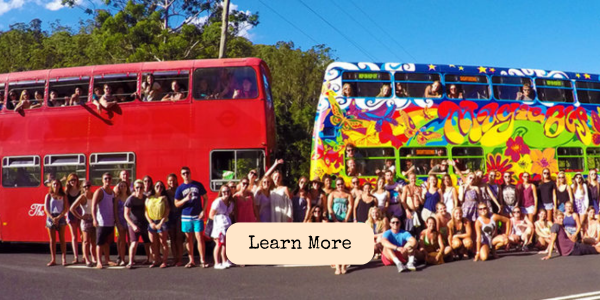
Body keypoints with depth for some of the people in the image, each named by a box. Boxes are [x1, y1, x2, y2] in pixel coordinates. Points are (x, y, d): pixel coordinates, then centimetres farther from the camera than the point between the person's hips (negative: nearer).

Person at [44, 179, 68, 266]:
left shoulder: (63, 196, 7)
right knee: (52, 240, 2)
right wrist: (52, 218, -14)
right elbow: (46, 208, -1)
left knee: (62, 239, 0)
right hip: (51, 217, 0)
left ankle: (64, 259, 0)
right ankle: (53, 259, 5)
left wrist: (58, 217, -13)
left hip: (60, 218, 0)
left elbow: (66, 208, 0)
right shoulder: (48, 195, 7)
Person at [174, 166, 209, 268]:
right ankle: (191, 261, 16)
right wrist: (185, 199, -14)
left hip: (198, 216, -2)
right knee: (189, 239, 8)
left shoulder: (198, 185, 3)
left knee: (199, 238, -5)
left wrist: (203, 211, -3)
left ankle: (202, 260, 2)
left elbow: (205, 198, 8)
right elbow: (176, 204, 5)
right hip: (186, 217, 2)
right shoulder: (180, 188, 5)